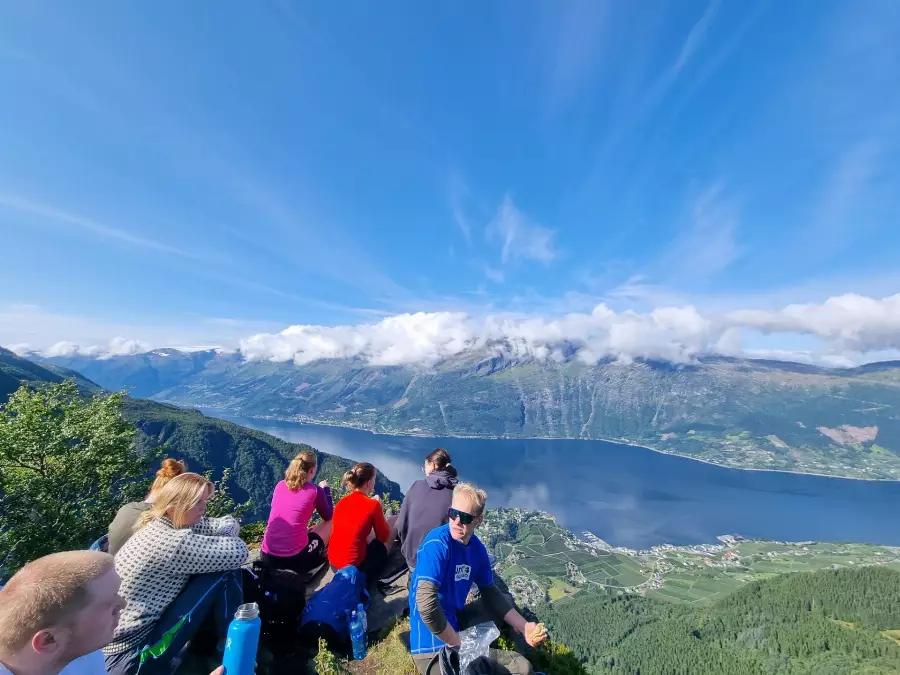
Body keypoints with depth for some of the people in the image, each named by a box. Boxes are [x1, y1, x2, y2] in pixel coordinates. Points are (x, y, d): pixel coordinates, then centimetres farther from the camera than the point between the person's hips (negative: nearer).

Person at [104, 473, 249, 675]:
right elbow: (238, 552, -22)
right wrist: (217, 539, -4)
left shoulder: (158, 525, 2)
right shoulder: (174, 542, -28)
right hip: (130, 658, -9)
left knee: (221, 563, 4)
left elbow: (230, 524, 6)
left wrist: (213, 537, -13)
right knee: (225, 572, -15)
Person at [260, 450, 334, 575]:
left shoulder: (280, 485, 5)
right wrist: (325, 489, 19)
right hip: (295, 559, -5)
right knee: (330, 521, 18)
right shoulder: (315, 490, -7)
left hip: (266, 558, 6)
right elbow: (329, 516, 10)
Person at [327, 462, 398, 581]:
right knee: (395, 520, 9)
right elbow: (383, 537, 0)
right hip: (357, 568, -7)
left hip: (334, 564, 7)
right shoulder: (373, 504, -15)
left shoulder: (341, 502, 2)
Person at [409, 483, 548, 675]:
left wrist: (524, 627, 6)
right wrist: (458, 645, -19)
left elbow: (490, 592, 13)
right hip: (436, 647, -8)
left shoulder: (477, 548, -2)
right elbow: (426, 603, -32)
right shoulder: (437, 544, -25)